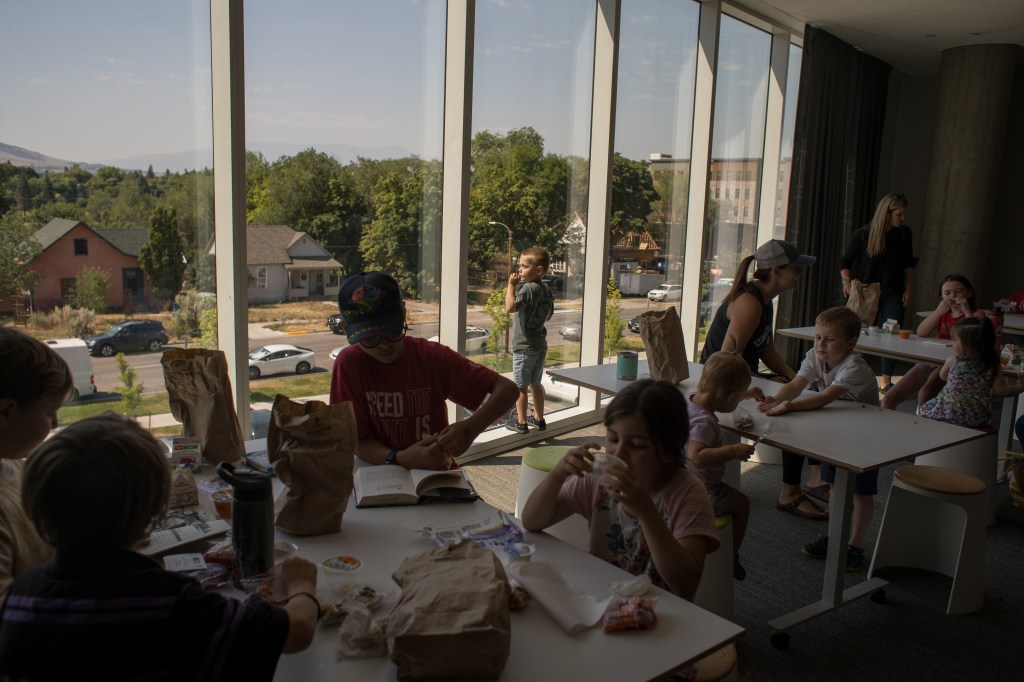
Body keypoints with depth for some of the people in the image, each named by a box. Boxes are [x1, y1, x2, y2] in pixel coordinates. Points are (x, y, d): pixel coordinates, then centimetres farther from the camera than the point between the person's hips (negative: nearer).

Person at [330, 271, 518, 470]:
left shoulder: (433, 357, -10)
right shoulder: (349, 364, -11)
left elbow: (507, 389, -11)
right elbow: (357, 441, -8)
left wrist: (471, 428, -28)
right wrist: (401, 459, -27)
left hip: (436, 471, 0)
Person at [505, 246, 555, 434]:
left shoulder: (528, 288, -19)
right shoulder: (547, 291, 8)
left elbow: (510, 306, -30)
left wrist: (511, 284, -20)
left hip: (524, 347, -9)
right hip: (540, 345, 9)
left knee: (520, 386, 2)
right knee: (535, 383, 19)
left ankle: (521, 422, 8)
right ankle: (539, 418, 28)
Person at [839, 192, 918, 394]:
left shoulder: (904, 234, 3)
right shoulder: (863, 235, -8)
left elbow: (908, 264, 14)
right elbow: (845, 262, -2)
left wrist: (909, 288, 6)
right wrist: (847, 282, -17)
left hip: (893, 293, 2)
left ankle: (886, 382, 1)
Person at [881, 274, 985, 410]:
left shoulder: (977, 313, 4)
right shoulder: (942, 313, 18)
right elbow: (921, 333, -2)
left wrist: (967, 311, -16)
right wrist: (939, 311, -13)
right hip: (929, 361, 5)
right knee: (888, 400, -5)